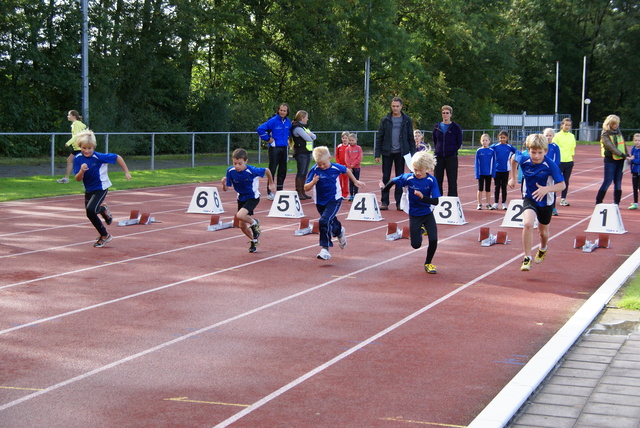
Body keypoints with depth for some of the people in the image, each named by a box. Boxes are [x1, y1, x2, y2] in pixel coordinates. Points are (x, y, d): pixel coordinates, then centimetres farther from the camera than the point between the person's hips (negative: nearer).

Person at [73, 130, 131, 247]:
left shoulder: (99, 157, -23)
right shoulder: (78, 159, -12)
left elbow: (117, 157, -11)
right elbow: (78, 179, -13)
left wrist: (126, 172, -7)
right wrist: (81, 171, -34)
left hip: (101, 188, -5)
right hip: (89, 190, 5)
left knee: (90, 210, -23)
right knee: (90, 212, 14)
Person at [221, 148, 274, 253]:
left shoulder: (252, 170, -28)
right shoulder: (230, 171, -17)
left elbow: (267, 171, -10)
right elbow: (226, 189, -11)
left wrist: (271, 183, 5)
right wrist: (224, 183, -33)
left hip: (253, 197, -5)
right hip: (241, 198, 5)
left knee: (240, 215, -29)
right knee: (243, 226, 9)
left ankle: (254, 223, 3)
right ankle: (254, 241, 37)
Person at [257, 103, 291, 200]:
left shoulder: (288, 121, 6)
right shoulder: (273, 120, -13)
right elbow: (260, 129, -17)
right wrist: (268, 139, -13)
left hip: (284, 148, 6)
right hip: (274, 148, -6)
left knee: (283, 170, 11)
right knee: (272, 170, -5)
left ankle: (280, 191, 21)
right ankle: (270, 192, -1)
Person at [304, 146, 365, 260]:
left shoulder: (336, 168, -13)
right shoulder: (314, 170, -16)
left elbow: (347, 171, 10)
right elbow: (306, 188, -16)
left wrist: (355, 181, 21)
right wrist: (313, 182, -36)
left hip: (335, 200, -3)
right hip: (320, 202, 3)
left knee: (324, 221, -23)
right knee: (331, 222, 23)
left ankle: (325, 249, -18)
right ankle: (340, 232, 58)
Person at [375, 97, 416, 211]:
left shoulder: (407, 120, 4)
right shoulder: (385, 120, 4)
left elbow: (411, 138, 6)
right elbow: (379, 137, 4)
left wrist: (413, 153, -2)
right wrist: (377, 154, -2)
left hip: (401, 153, 0)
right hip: (387, 153, 0)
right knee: (386, 178, 1)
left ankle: (399, 202, 9)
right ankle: (384, 202, 6)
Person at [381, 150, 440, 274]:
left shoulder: (431, 180, -18)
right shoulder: (408, 178, -17)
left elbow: (435, 201, -22)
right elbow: (393, 182, -1)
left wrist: (422, 196, -37)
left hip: (428, 214, 0)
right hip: (414, 215, 1)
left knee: (433, 240, -12)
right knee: (416, 245, 2)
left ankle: (428, 263, 15)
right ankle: (420, 231, 39)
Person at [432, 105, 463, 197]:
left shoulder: (456, 127, 0)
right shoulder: (437, 127, 8)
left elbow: (459, 142, 3)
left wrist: (452, 150, -3)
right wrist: (437, 149, 8)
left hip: (451, 158, -3)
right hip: (439, 157, 3)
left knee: (452, 181, -3)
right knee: (437, 181, 6)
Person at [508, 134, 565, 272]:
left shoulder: (550, 165, -26)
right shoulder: (523, 159, -17)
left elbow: (562, 185, -27)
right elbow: (513, 158, 8)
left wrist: (546, 189, -43)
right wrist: (513, 178, 9)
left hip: (545, 201, 0)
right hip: (529, 198, 0)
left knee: (543, 232, 19)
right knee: (528, 224, -27)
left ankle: (543, 249, 56)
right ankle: (527, 258, -16)